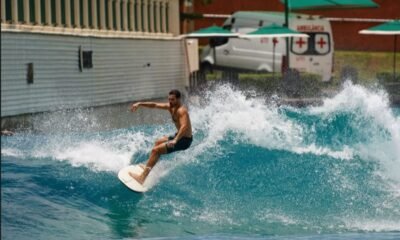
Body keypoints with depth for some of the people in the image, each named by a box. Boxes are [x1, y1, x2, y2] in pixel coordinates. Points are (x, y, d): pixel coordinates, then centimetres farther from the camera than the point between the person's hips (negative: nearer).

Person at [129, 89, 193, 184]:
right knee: (158, 142, 31)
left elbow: (184, 126, -40)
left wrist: (175, 140, -54)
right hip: (179, 136, 10)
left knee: (156, 150, -17)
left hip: (184, 140, -10)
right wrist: (139, 104, -4)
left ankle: (142, 177, -19)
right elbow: (154, 105, 8)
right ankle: (149, 167, 40)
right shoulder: (171, 106, 3)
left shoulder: (181, 111, -25)